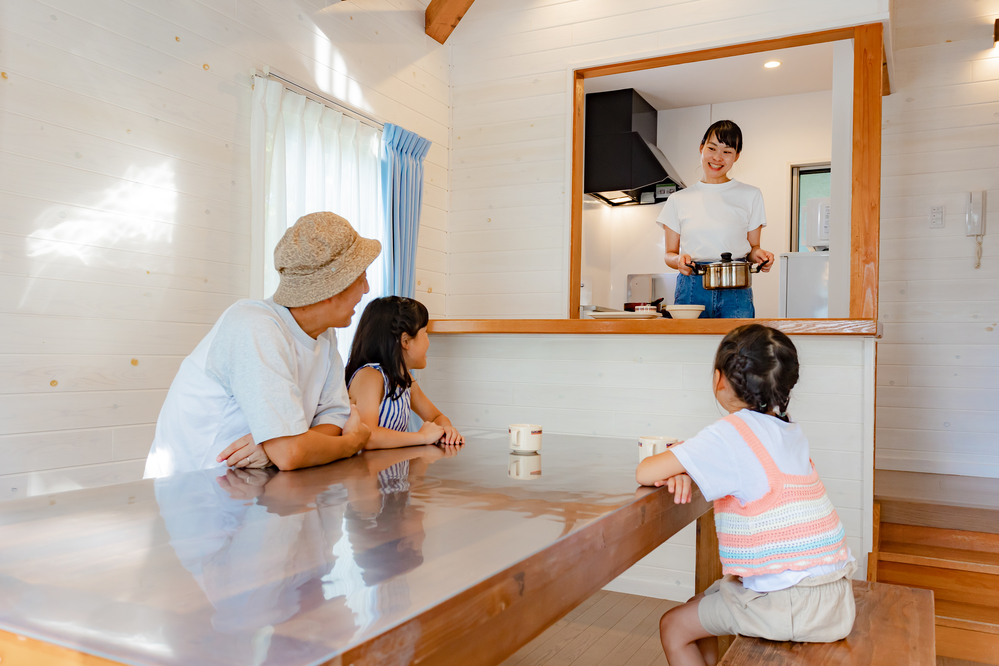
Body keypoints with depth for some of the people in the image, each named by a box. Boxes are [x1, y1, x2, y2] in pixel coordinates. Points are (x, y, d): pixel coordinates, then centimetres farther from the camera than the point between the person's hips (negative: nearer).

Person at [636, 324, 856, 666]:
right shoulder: (786, 427, 6)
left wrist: (668, 467, 1)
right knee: (697, 607, 24)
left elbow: (645, 473, -21)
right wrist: (683, 469, -1)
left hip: (793, 604, -8)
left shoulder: (730, 434, -20)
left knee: (674, 626, 7)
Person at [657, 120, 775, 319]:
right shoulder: (678, 200, 11)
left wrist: (759, 254, -9)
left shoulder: (751, 196, 11)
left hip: (735, 290, 0)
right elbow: (669, 253, 12)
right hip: (691, 289, 1)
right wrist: (679, 260, -10)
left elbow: (753, 247, 13)